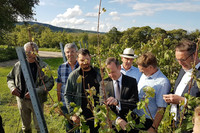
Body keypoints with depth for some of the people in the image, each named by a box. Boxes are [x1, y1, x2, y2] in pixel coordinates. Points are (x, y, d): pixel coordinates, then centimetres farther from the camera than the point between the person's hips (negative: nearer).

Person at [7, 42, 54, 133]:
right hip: (21, 100, 4)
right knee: (25, 125, 22)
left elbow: (50, 82, -15)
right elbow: (10, 77, 13)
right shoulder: (18, 65, 0)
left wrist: (35, 91, -24)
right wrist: (12, 87, -7)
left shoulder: (43, 66, -11)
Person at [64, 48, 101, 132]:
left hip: (96, 115, 2)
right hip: (80, 116, -1)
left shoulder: (97, 74, 0)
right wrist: (72, 113, -9)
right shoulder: (73, 75, -3)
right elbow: (67, 95, -2)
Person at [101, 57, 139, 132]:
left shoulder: (131, 81, -5)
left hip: (129, 124, 0)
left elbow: (135, 103, -11)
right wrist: (117, 119, -23)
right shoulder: (104, 83, -3)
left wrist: (117, 102, -28)